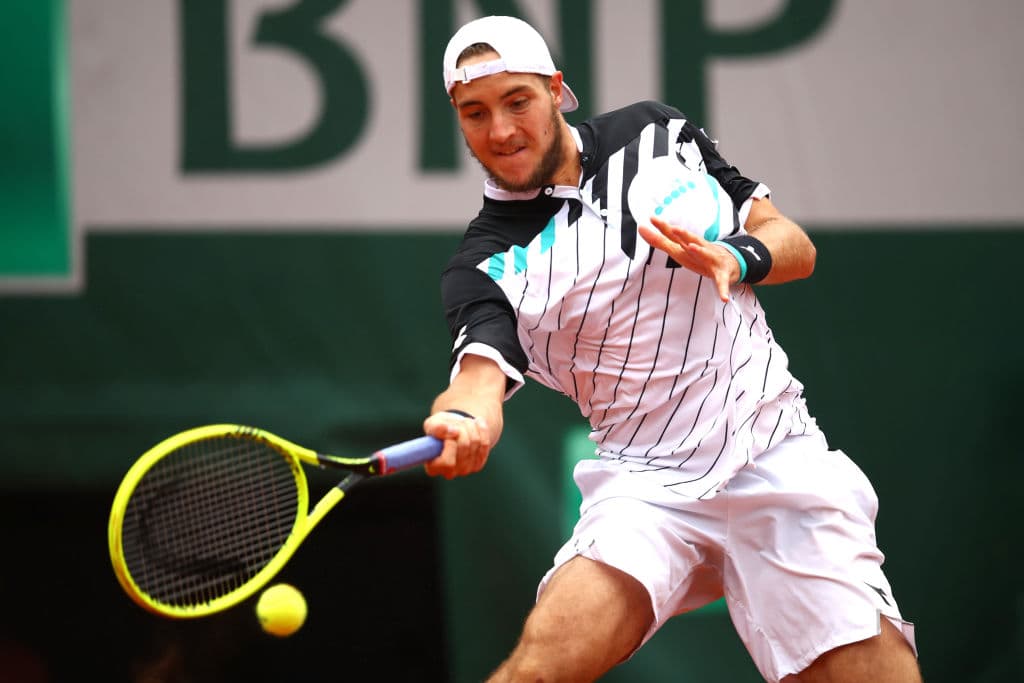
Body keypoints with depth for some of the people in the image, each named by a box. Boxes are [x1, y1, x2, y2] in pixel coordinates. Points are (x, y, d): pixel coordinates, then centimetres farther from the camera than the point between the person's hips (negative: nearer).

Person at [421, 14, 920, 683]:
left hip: (776, 454, 1)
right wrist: (462, 425, -40)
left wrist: (735, 256, -11)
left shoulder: (660, 132, 10)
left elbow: (796, 246, 13)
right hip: (645, 483, -1)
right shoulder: (486, 267, 2)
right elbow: (482, 373, -16)